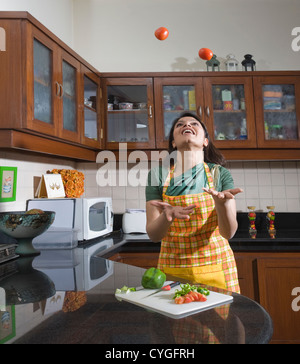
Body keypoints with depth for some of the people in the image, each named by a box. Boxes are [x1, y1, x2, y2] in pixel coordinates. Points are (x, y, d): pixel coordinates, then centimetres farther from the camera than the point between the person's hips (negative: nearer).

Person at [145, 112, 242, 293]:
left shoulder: (220, 174, -5)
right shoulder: (158, 174, -6)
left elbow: (228, 233, -10)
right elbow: (153, 235, -7)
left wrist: (222, 203, -29)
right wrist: (167, 216, -28)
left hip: (216, 268, 1)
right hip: (173, 270, 0)